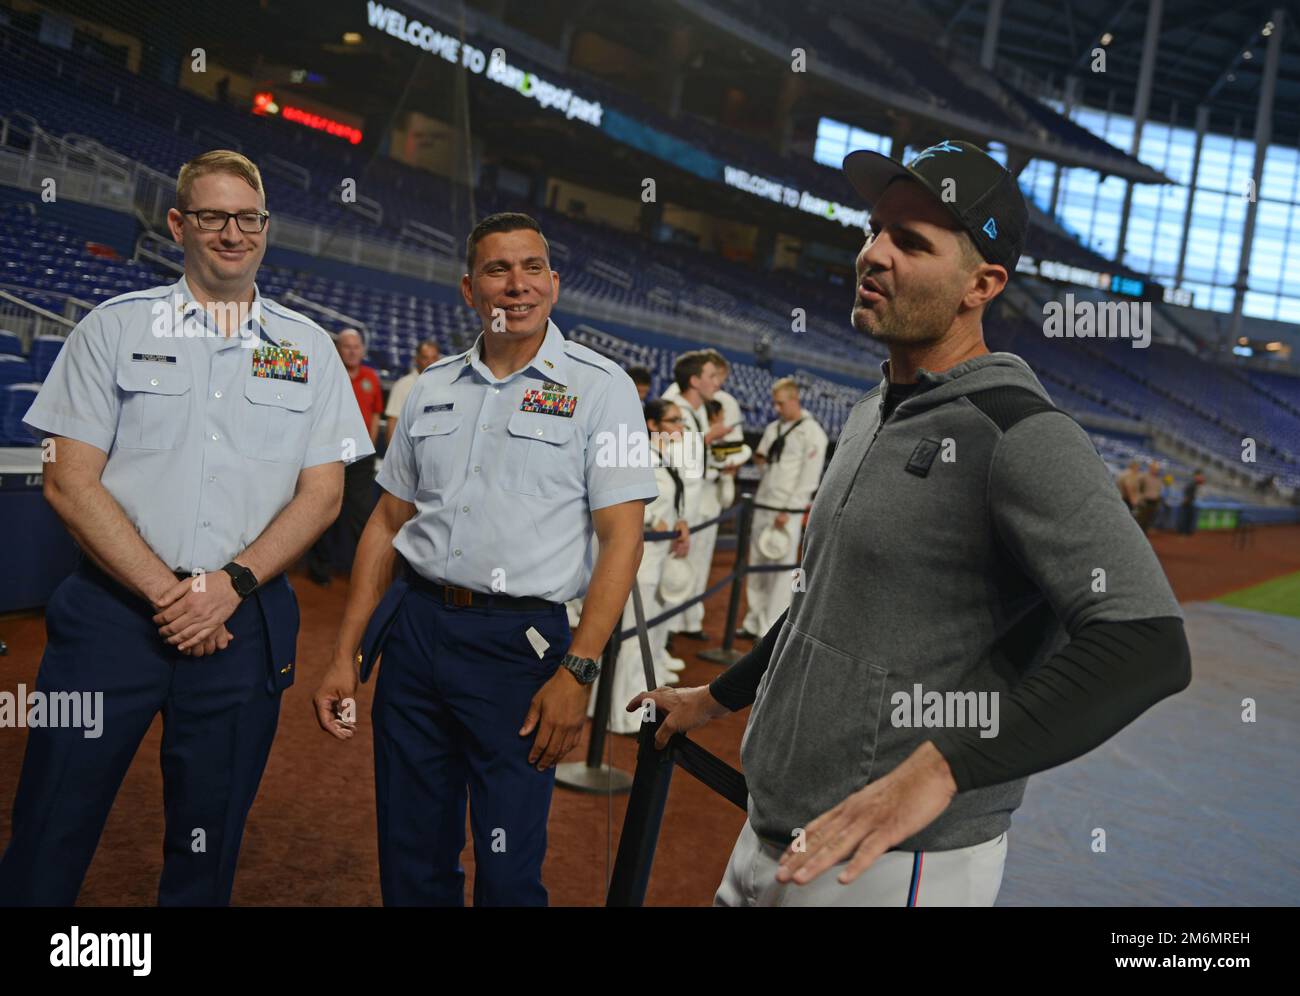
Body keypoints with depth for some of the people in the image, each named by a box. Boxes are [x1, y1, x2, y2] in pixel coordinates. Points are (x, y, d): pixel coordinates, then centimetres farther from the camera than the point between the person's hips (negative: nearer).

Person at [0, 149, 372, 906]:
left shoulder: (308, 347, 8)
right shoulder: (116, 327, 4)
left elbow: (322, 494, 3)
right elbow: (71, 481, -2)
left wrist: (230, 586, -10)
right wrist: (165, 593, -11)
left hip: (245, 620, 1)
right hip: (112, 609, -1)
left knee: (208, 849, 12)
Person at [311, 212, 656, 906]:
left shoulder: (599, 387, -3)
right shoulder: (432, 388, 11)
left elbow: (620, 539, -8)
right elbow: (387, 523, 14)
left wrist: (578, 671, -16)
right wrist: (345, 656, 9)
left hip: (517, 641, -4)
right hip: (413, 627, 4)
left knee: (508, 874, 3)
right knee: (409, 862, 14)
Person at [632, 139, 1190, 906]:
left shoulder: (1022, 434, -17)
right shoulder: (874, 415, 12)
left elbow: (1149, 647, -28)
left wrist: (943, 766, -36)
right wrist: (718, 697, 27)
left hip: (896, 864, -8)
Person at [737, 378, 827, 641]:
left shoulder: (812, 433, -8)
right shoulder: (773, 427, 13)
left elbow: (809, 478, -12)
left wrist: (787, 511, -15)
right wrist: (759, 458, -4)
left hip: (786, 513, -7)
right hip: (763, 506, 7)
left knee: (781, 571, -4)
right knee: (757, 567, 11)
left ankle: (772, 632, 1)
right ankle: (754, 622, 21)